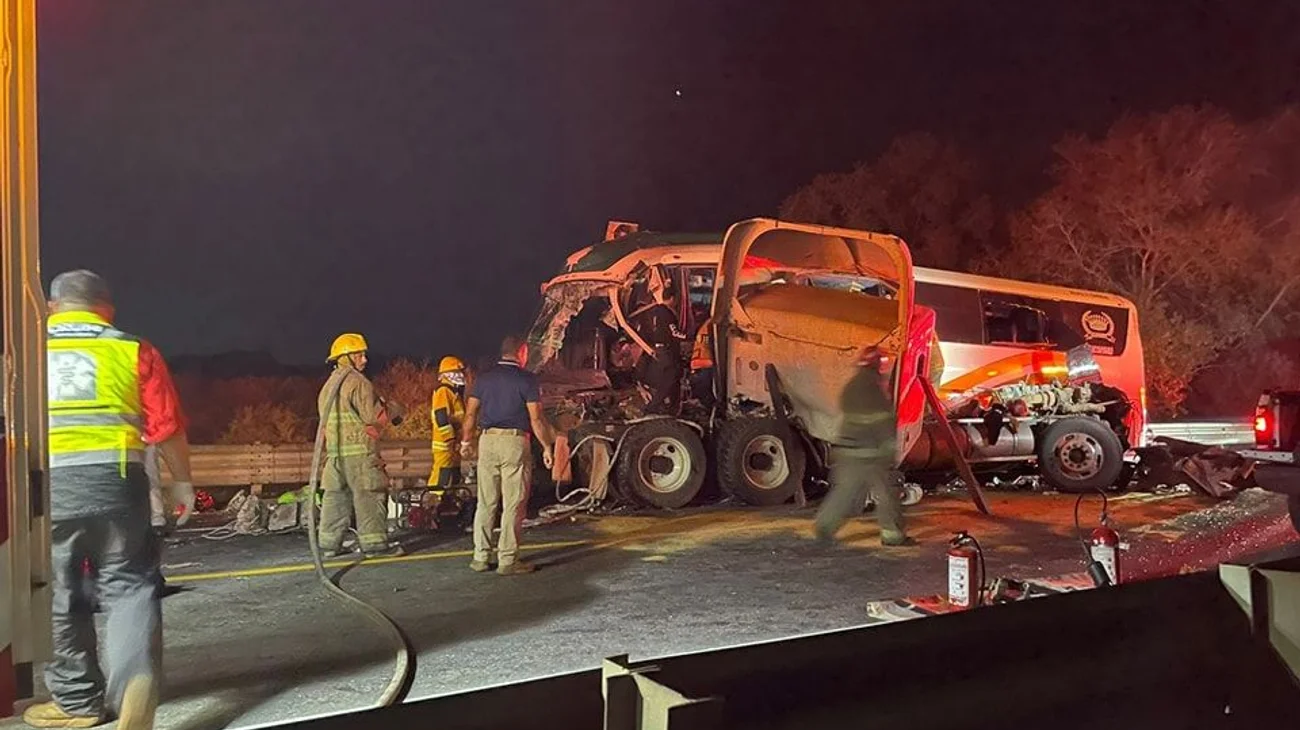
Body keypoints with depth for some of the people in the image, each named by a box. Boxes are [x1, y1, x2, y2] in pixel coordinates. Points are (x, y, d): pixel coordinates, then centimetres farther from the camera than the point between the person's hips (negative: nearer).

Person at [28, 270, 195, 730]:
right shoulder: (132, 350, 6)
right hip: (114, 478, -1)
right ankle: (133, 676, -17)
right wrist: (181, 482, 12)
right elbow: (166, 427, 2)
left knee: (58, 593, 13)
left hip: (43, 483, 1)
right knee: (128, 584, 6)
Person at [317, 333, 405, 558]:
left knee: (336, 495, 11)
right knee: (370, 495, -4)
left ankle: (329, 542, 13)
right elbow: (374, 416, -16)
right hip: (358, 449, -8)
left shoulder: (329, 385, 18)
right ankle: (374, 543, -4)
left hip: (335, 450, 8)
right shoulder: (358, 382, -10)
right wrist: (394, 409, 3)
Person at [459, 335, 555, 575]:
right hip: (515, 441, -5)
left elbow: (471, 413, 11)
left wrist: (466, 441, 23)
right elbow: (536, 419, -8)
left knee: (486, 502, 10)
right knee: (513, 505, 0)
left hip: (488, 439, 5)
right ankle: (508, 560, 1)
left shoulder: (484, 377, 9)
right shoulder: (526, 379, -5)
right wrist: (547, 447, 0)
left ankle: (481, 557, 12)